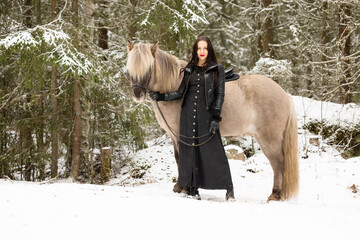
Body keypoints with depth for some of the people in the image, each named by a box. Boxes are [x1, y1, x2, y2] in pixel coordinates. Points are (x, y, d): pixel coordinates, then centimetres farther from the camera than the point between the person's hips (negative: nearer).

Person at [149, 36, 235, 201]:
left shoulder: (217, 69, 4)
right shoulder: (189, 70, 14)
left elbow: (220, 94, -1)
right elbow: (180, 93, 16)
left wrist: (216, 117, -10)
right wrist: (160, 97, 6)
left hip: (206, 115, -4)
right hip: (188, 115, 4)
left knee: (213, 151, -8)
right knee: (189, 151, 5)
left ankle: (228, 189, -4)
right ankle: (191, 188, 12)